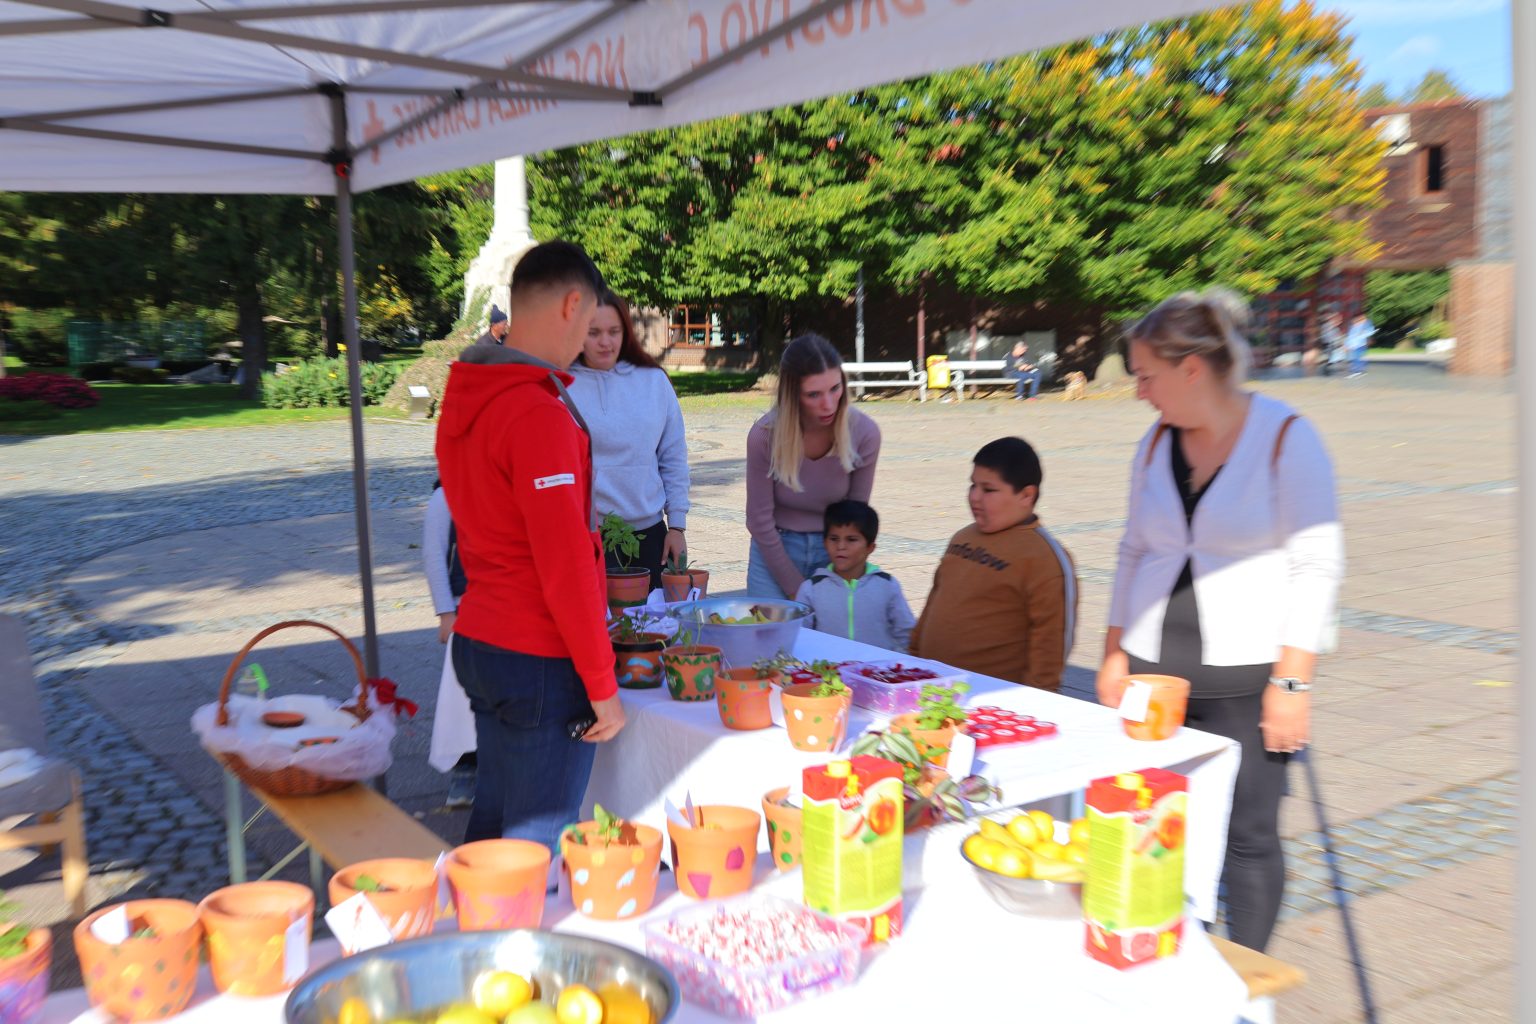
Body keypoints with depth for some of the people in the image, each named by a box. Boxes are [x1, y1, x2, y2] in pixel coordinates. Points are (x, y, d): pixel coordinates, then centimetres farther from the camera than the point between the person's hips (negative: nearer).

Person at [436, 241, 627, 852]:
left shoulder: (464, 397, 8)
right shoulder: (539, 413, -21)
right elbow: (565, 565, -21)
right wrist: (602, 685, -14)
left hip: (478, 642, 9)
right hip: (540, 663, -9)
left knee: (493, 817, 20)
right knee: (536, 846, 2)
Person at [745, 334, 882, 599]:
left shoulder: (864, 433, -17)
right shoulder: (764, 436, -21)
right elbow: (760, 521, -12)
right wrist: (795, 590, -8)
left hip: (834, 549, 1)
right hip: (775, 550, -1)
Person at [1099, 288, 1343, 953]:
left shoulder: (1286, 439, -8)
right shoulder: (1157, 442, 8)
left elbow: (1317, 567, -9)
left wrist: (1291, 681, -12)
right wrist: (1115, 652, 11)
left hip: (1244, 677, -4)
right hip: (1153, 671, 5)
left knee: (1248, 837, 2)